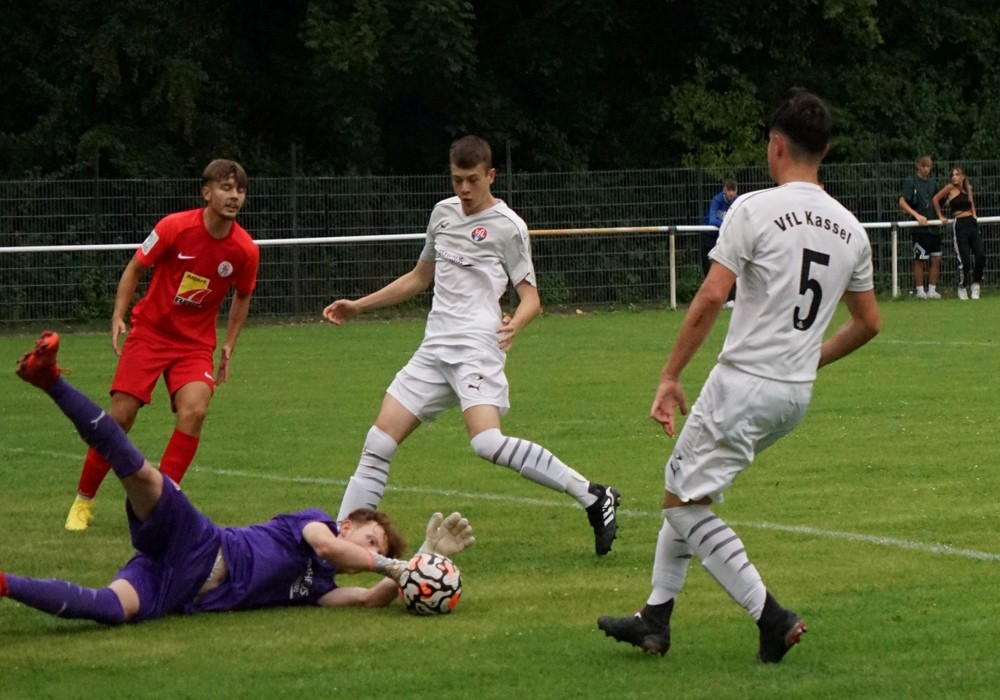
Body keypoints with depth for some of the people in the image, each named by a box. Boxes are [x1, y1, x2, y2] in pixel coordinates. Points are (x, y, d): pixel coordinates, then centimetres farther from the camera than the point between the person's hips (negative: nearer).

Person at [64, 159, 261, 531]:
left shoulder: (245, 249, -9)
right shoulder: (175, 227, -16)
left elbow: (242, 295, 11)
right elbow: (136, 267, -1)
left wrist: (229, 345, 7)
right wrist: (118, 316, -9)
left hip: (196, 343, 1)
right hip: (150, 331, -1)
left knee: (194, 410, -24)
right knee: (120, 415, -7)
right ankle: (83, 501, 11)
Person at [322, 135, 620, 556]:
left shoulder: (506, 225, -3)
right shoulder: (443, 213, 17)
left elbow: (530, 297, -4)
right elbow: (420, 278, 31)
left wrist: (516, 323, -27)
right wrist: (358, 306, 29)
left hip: (477, 345, -7)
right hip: (434, 349, 7)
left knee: (487, 442, -27)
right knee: (379, 442, 2)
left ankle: (593, 497, -21)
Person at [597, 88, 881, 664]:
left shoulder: (755, 210, -11)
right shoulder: (850, 229, 8)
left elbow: (710, 300, -16)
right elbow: (868, 323, 16)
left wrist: (671, 376, -9)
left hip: (743, 383, -7)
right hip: (798, 394, 8)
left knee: (684, 502, 0)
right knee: (685, 488, 21)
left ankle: (772, 617, -11)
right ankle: (656, 618, 22)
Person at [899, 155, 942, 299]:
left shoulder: (933, 183, 15)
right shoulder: (911, 182, -3)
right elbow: (902, 202, -11)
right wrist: (917, 215, -20)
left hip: (934, 227, 6)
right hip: (920, 228, -6)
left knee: (936, 259, 4)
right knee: (920, 260, -2)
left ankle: (932, 290, 11)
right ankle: (920, 291, 5)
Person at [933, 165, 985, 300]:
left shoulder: (968, 189, 12)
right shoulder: (950, 188, -2)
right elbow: (936, 199, 4)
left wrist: (974, 215, 13)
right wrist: (941, 216, 7)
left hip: (972, 223, 5)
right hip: (959, 226, -5)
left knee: (981, 255, -7)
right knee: (964, 260, -7)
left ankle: (975, 283, 10)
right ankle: (962, 288, 11)